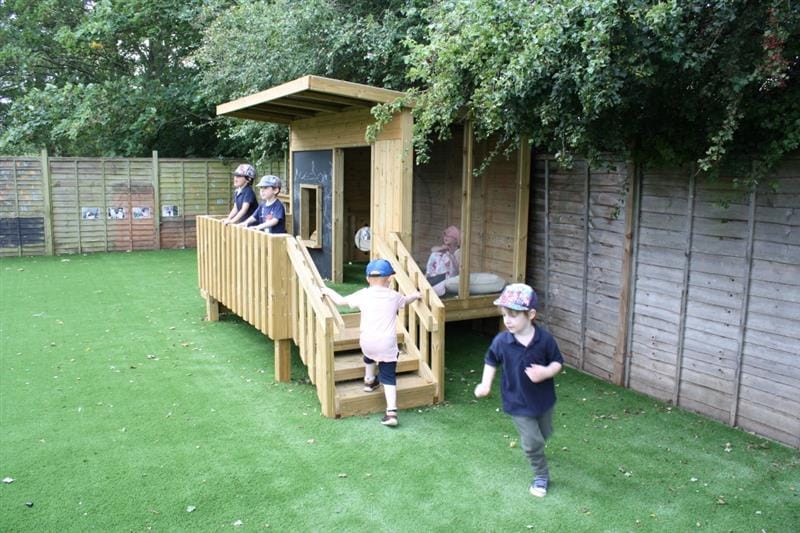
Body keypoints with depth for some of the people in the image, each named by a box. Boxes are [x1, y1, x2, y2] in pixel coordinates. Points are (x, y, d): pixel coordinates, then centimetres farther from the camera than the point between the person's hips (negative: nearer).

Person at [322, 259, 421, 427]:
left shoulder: (364, 294, 3)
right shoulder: (393, 296, 8)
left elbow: (340, 301, 10)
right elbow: (406, 300, 31)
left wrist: (328, 291, 29)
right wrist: (416, 295, 53)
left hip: (367, 341, 0)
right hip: (388, 344, 0)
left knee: (369, 353, 36)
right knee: (389, 377, 4)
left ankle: (369, 380, 52)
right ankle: (391, 412, -8)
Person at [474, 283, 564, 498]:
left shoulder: (545, 339, -19)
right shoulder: (501, 341, -18)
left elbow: (557, 362, -7)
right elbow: (491, 361, 1)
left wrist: (546, 372, -28)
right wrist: (486, 384, -10)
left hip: (543, 399, 2)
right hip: (518, 403, -2)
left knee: (545, 433, 25)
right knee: (533, 442, 0)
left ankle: (531, 448, 60)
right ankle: (541, 476, 24)